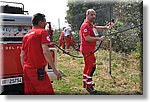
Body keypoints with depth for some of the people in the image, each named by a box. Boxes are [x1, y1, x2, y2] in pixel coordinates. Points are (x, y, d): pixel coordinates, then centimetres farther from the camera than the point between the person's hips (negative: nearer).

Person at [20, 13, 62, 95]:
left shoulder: (26, 35, 15)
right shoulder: (42, 32, -6)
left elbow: (22, 55, 16)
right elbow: (45, 52, -19)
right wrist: (54, 69, -16)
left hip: (27, 69, 8)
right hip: (37, 70, -8)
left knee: (29, 92, 12)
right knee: (48, 92, -3)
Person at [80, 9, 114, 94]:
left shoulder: (90, 24, 14)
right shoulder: (85, 25, -19)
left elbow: (96, 28, 32)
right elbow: (87, 38, -27)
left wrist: (106, 27, 21)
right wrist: (99, 39, -22)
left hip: (89, 49, 11)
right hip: (87, 50, -11)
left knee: (87, 66, 18)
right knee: (92, 66, -9)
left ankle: (85, 82, 31)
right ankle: (89, 86, -2)